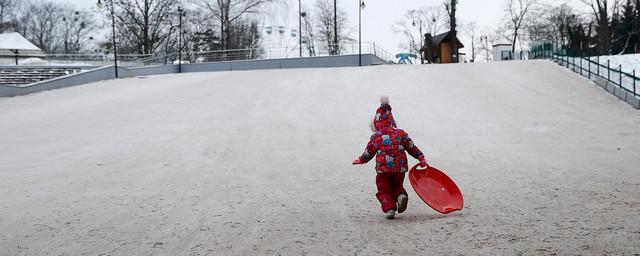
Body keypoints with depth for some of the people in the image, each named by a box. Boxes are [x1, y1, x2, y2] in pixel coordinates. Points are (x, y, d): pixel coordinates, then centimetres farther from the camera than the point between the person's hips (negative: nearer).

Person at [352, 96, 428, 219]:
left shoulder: (376, 137, -2)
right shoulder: (401, 133, 4)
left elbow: (368, 153, 7)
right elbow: (412, 147, 7)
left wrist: (360, 160, 25)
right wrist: (421, 158, 15)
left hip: (383, 169, -3)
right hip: (400, 168, 3)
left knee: (384, 190, 12)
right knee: (397, 185, 25)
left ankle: (389, 208, -6)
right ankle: (401, 195, -6)